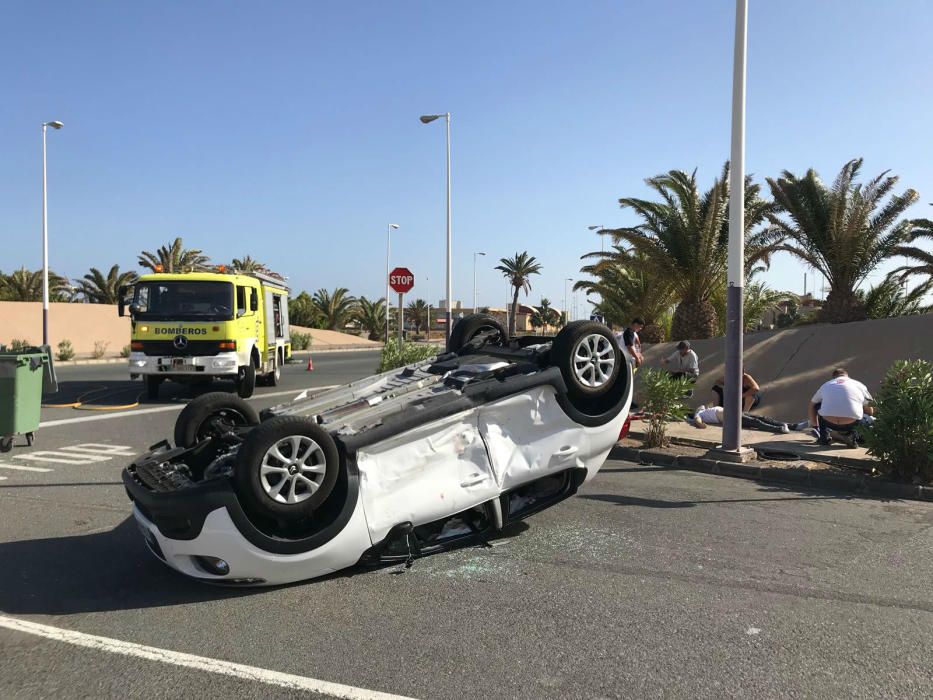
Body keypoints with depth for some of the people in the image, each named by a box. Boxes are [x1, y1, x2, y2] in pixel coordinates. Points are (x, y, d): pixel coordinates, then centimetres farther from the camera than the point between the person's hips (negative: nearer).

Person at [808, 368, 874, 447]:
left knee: (817, 406, 32)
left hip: (828, 423, 1)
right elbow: (870, 411, 30)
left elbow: (811, 407, 36)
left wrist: (816, 425, 50)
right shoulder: (859, 385, 23)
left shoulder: (826, 385, 27)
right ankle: (851, 434, 4)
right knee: (868, 419, 30)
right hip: (851, 424, -1)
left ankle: (824, 436, 18)